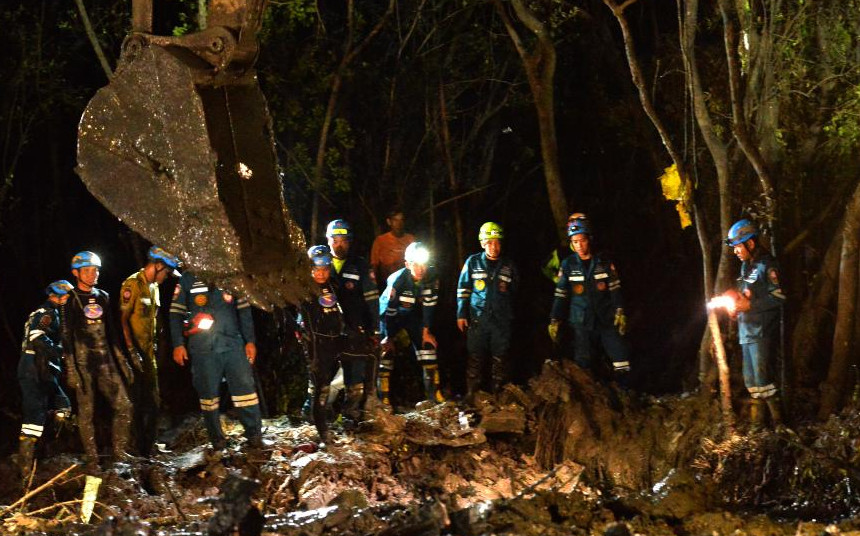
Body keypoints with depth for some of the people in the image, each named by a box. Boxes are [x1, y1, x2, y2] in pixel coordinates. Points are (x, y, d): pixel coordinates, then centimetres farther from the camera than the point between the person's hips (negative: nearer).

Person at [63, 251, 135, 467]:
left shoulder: (103, 297, 13)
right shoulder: (70, 300, -3)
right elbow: (67, 336, -7)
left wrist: (122, 361, 14)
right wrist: (71, 369, -14)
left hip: (105, 362, 5)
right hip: (83, 364, -5)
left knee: (123, 406, -2)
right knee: (86, 413, -1)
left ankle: (119, 451, 10)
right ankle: (91, 459, 7)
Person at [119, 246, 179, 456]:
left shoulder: (153, 287, 15)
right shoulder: (133, 285, -13)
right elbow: (122, 318, -18)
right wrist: (131, 349, -23)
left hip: (149, 352, 9)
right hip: (134, 353, -9)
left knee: (153, 401, 12)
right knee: (136, 401, -7)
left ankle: (148, 444, 20)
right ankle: (136, 447, -2)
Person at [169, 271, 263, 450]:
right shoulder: (187, 279, 8)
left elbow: (244, 311, 13)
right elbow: (176, 313, 7)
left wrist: (250, 341, 7)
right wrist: (178, 345, 0)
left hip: (232, 343, 1)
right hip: (202, 348, -1)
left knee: (245, 386, -6)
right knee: (208, 392, 1)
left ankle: (254, 435, -1)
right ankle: (217, 440, 10)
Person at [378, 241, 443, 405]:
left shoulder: (431, 277, -22)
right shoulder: (398, 280, -33)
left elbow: (429, 304, -11)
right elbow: (390, 310, -26)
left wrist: (427, 330, -9)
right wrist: (388, 338, -21)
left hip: (412, 314, 4)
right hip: (389, 313, -4)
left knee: (427, 343, -5)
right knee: (386, 349, -13)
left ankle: (433, 391, 2)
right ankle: (383, 396, -10)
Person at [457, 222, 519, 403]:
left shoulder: (508, 265, 8)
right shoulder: (473, 262, 5)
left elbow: (516, 292, 19)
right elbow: (463, 289, 7)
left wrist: (512, 316, 17)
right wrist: (461, 314, 1)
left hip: (502, 320, 1)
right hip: (478, 318, -1)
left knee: (500, 359, 4)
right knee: (475, 359, -2)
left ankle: (497, 393, 14)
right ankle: (471, 395, 3)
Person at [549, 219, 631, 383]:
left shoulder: (604, 262, 1)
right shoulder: (568, 265, 1)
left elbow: (615, 288, 4)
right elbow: (561, 294, 5)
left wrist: (620, 311, -7)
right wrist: (554, 320, 1)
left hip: (606, 320, 0)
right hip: (581, 324, 0)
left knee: (621, 357, -9)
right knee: (583, 364, -1)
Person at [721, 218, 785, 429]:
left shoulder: (767, 265, -12)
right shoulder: (746, 266, 16)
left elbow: (779, 297, -18)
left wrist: (750, 305, -19)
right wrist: (735, 305, 9)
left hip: (762, 333, -9)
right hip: (747, 332, 9)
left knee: (762, 379, -12)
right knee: (751, 380, 11)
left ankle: (777, 421, -5)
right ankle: (756, 423, 17)